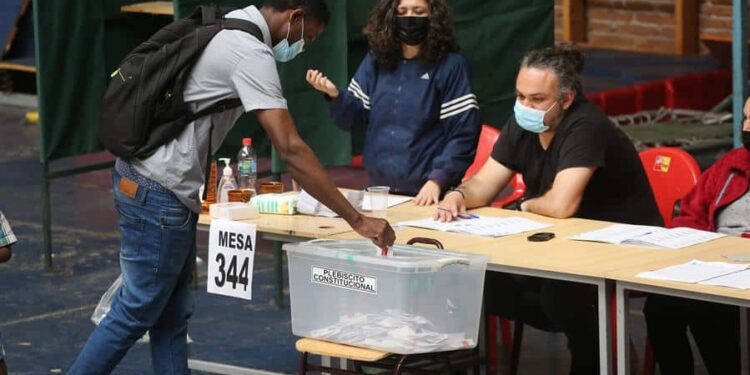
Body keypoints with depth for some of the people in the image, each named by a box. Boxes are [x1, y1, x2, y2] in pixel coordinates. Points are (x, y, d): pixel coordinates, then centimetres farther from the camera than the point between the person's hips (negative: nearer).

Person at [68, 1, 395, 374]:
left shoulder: (225, 30, 12)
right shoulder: (252, 54, -18)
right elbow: (290, 150, -24)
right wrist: (357, 220, -22)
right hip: (159, 194, -10)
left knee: (172, 315, 11)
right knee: (136, 313, -1)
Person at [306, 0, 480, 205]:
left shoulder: (449, 65, -9)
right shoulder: (376, 61, 4)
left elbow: (463, 133, -11)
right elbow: (355, 118, 7)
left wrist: (438, 180, -20)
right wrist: (335, 95, -12)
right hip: (380, 188, 4)